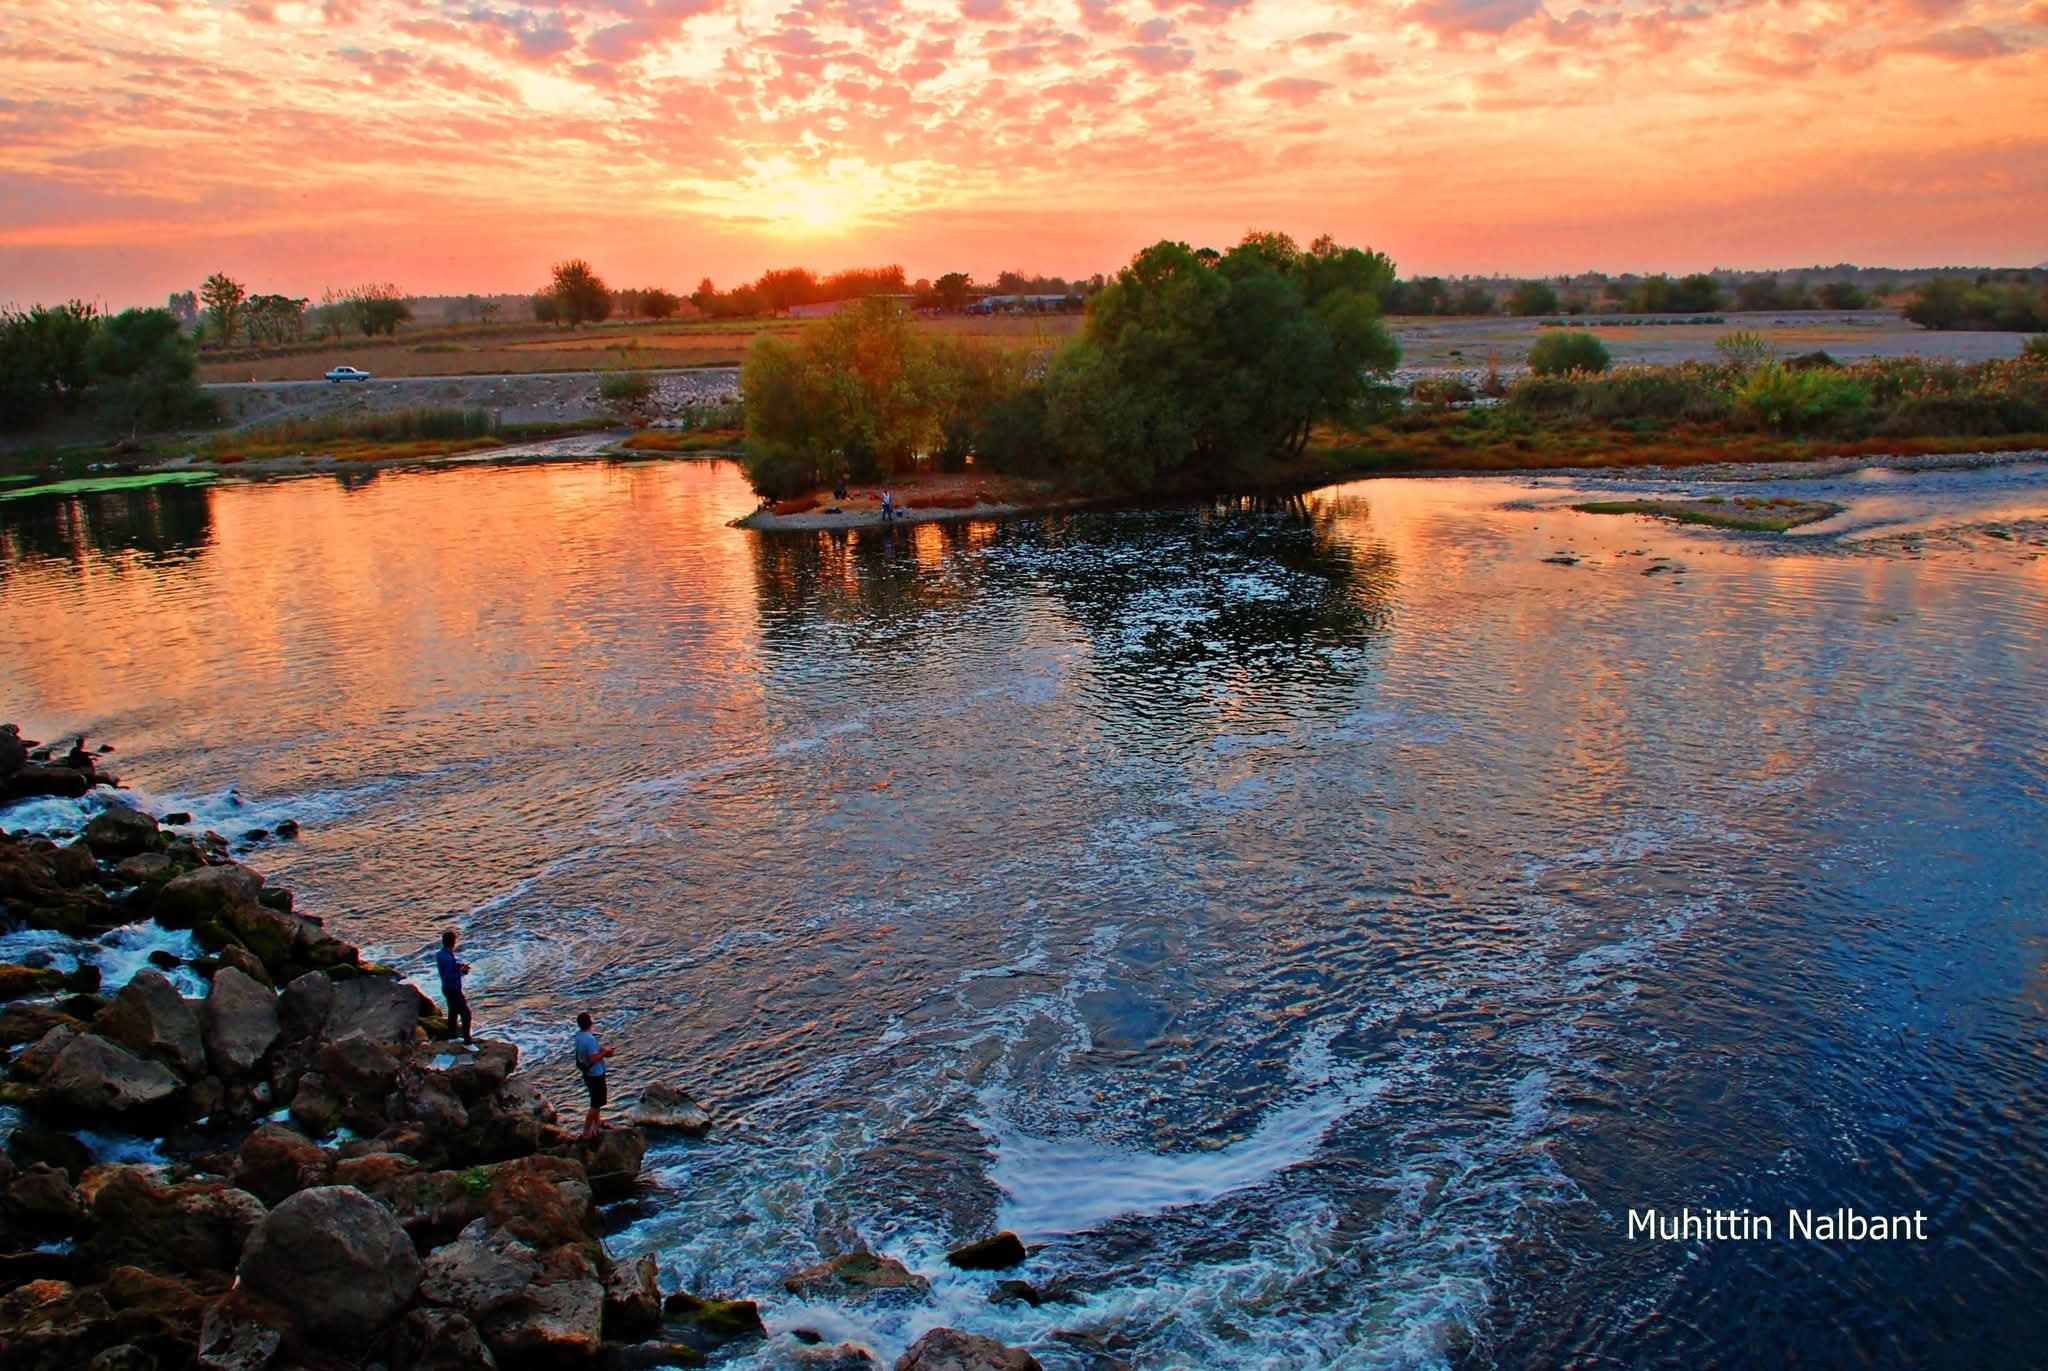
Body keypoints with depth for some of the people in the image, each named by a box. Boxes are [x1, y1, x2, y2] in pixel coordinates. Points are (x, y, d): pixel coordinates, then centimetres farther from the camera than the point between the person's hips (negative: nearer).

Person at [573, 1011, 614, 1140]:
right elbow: (593, 1059, -29)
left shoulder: (579, 1034, -1)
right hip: (595, 1075, -9)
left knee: (597, 1101, 26)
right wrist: (604, 1052, -15)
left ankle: (597, 1124, 42)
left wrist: (601, 1050, 4)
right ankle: (586, 1133, 11)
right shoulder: (590, 1038, -29)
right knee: (596, 1105, 4)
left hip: (588, 1073, 9)